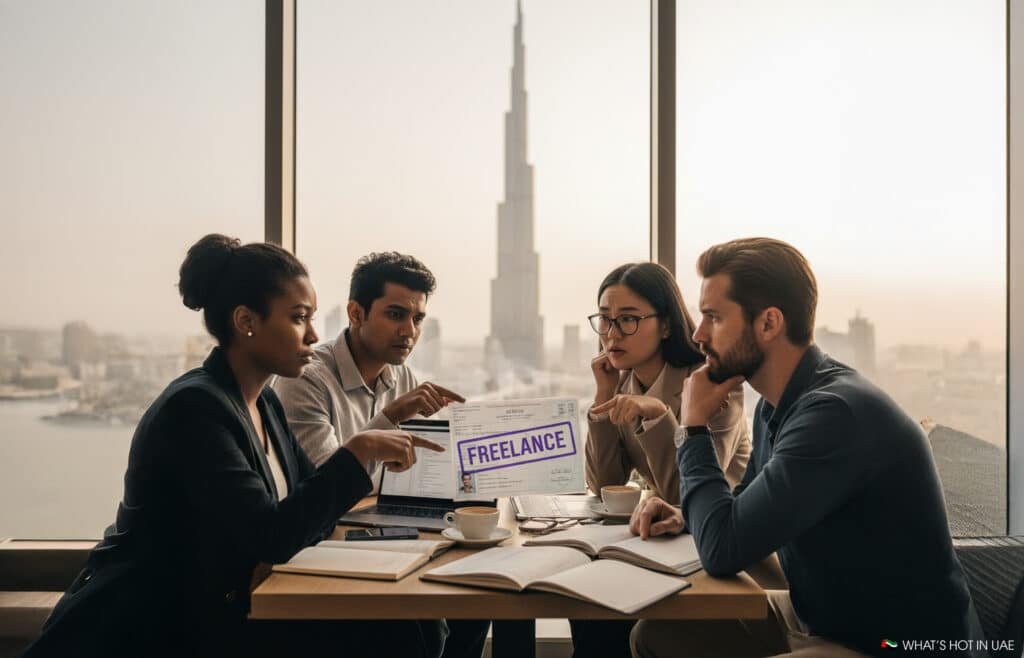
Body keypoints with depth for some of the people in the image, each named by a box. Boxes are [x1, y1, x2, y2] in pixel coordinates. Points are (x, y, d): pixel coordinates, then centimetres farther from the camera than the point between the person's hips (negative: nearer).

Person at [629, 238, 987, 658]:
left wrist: (694, 427, -14)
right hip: (817, 619, 9)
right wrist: (687, 516, -3)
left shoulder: (836, 412, -27)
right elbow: (745, 512, 18)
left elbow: (722, 551, -27)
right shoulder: (776, 405, 3)